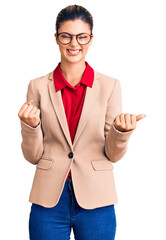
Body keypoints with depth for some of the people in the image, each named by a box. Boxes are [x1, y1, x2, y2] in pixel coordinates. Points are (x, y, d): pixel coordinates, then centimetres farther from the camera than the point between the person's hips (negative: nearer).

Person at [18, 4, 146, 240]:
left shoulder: (109, 86, -1)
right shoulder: (38, 86, 1)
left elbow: (113, 155, 1)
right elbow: (33, 156, 2)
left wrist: (120, 131, -19)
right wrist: (30, 126, -17)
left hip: (95, 202, 0)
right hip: (49, 201, 1)